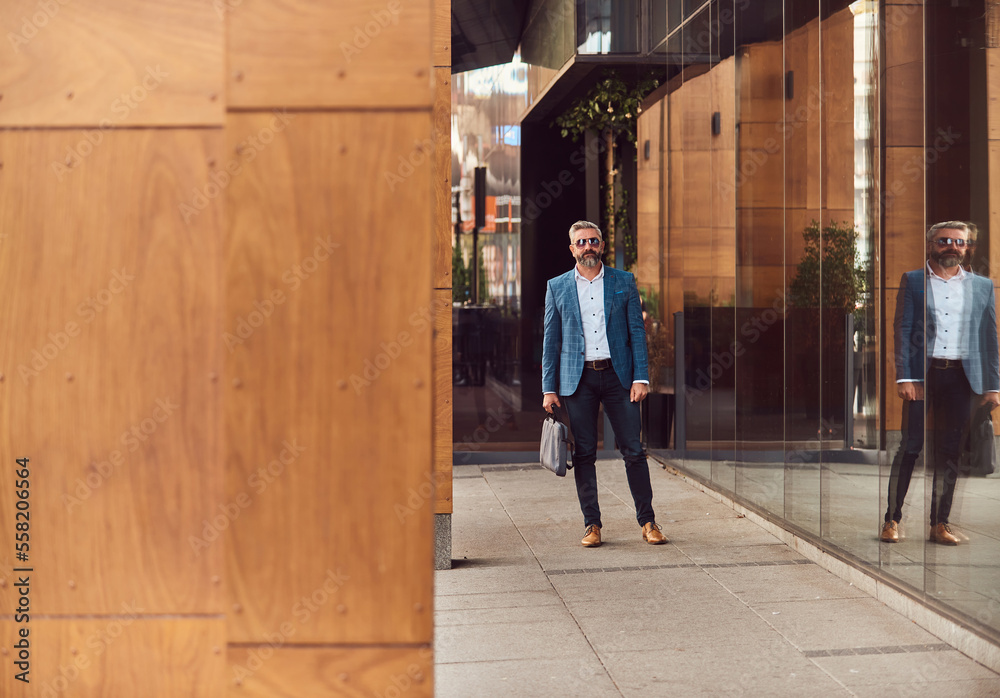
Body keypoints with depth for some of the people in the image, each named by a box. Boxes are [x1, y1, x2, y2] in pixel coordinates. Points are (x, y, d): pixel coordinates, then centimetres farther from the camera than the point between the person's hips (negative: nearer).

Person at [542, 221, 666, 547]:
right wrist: (549, 388, 2)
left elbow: (637, 332, 6)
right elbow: (551, 340, 8)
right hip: (577, 379, 0)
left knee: (633, 450, -1)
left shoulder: (624, 282, 7)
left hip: (618, 375, 0)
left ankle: (647, 521, 9)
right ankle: (591, 524, 11)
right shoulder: (557, 287, 8)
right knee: (584, 453, 2)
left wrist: (641, 377, -4)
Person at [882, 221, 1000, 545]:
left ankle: (940, 523, 12)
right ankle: (892, 519, 3)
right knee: (911, 445, -4)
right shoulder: (912, 281, 6)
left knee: (950, 450, 5)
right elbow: (902, 329, 1)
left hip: (961, 375, 2)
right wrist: (905, 377, -9)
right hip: (921, 372, -2)